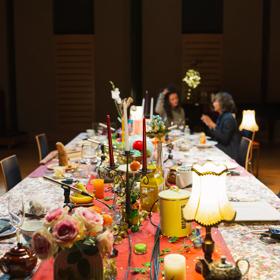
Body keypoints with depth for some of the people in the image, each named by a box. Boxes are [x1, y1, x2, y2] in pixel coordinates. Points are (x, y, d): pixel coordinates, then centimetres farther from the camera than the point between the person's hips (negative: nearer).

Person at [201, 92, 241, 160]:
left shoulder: (228, 118, -17)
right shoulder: (221, 116, 11)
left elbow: (224, 139, -22)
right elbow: (215, 137, 13)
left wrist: (213, 125, -20)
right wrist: (209, 125, 2)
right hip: (221, 149, 8)